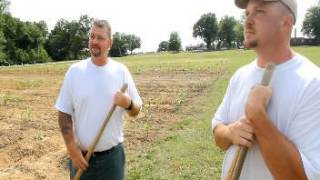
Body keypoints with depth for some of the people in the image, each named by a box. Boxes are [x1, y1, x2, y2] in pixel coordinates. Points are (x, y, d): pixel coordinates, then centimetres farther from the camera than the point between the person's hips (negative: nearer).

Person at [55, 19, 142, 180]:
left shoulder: (121, 71, -5)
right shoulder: (75, 70, -5)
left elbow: (136, 111, 0)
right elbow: (64, 113, -2)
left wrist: (128, 103, -21)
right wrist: (72, 149, -7)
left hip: (112, 155, 0)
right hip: (81, 155, 0)